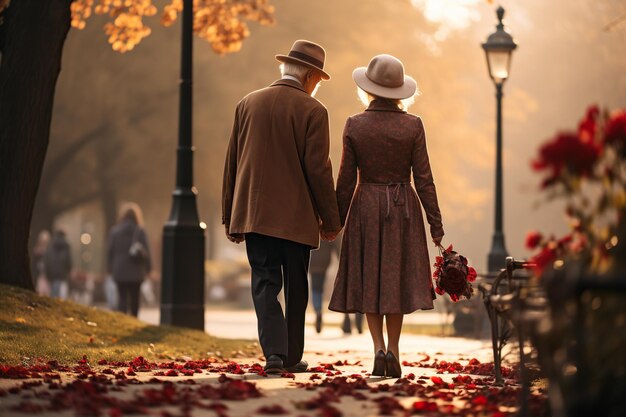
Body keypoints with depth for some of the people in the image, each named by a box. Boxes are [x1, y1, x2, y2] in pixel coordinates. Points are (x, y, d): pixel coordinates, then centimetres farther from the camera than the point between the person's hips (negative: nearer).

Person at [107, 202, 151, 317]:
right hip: (136, 271, 0)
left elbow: (110, 251, 4)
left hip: (120, 270, 0)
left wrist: (110, 267, 12)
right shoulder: (140, 231, -4)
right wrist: (148, 267, 4)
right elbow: (146, 251, -5)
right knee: (134, 298, 10)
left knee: (122, 297, 0)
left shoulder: (115, 231, 0)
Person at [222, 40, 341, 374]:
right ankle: (292, 357, 19)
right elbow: (318, 170, -9)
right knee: (296, 289, 12)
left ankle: (274, 353, -16)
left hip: (254, 215, 2)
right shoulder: (312, 111, -6)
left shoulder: (248, 104, 7)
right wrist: (330, 220, 0)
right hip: (297, 218, -2)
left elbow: (232, 164, 9)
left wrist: (230, 218, 15)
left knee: (265, 284, 0)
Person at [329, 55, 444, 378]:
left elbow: (346, 180, -2)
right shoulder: (413, 126, -6)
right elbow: (423, 178, -5)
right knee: (397, 281, 9)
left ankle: (379, 347, -4)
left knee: (369, 282, 9)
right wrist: (436, 223, 1)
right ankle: (393, 352, 4)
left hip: (366, 208, 0)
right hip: (403, 208, 0)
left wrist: (337, 220, 8)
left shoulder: (354, 126, -5)